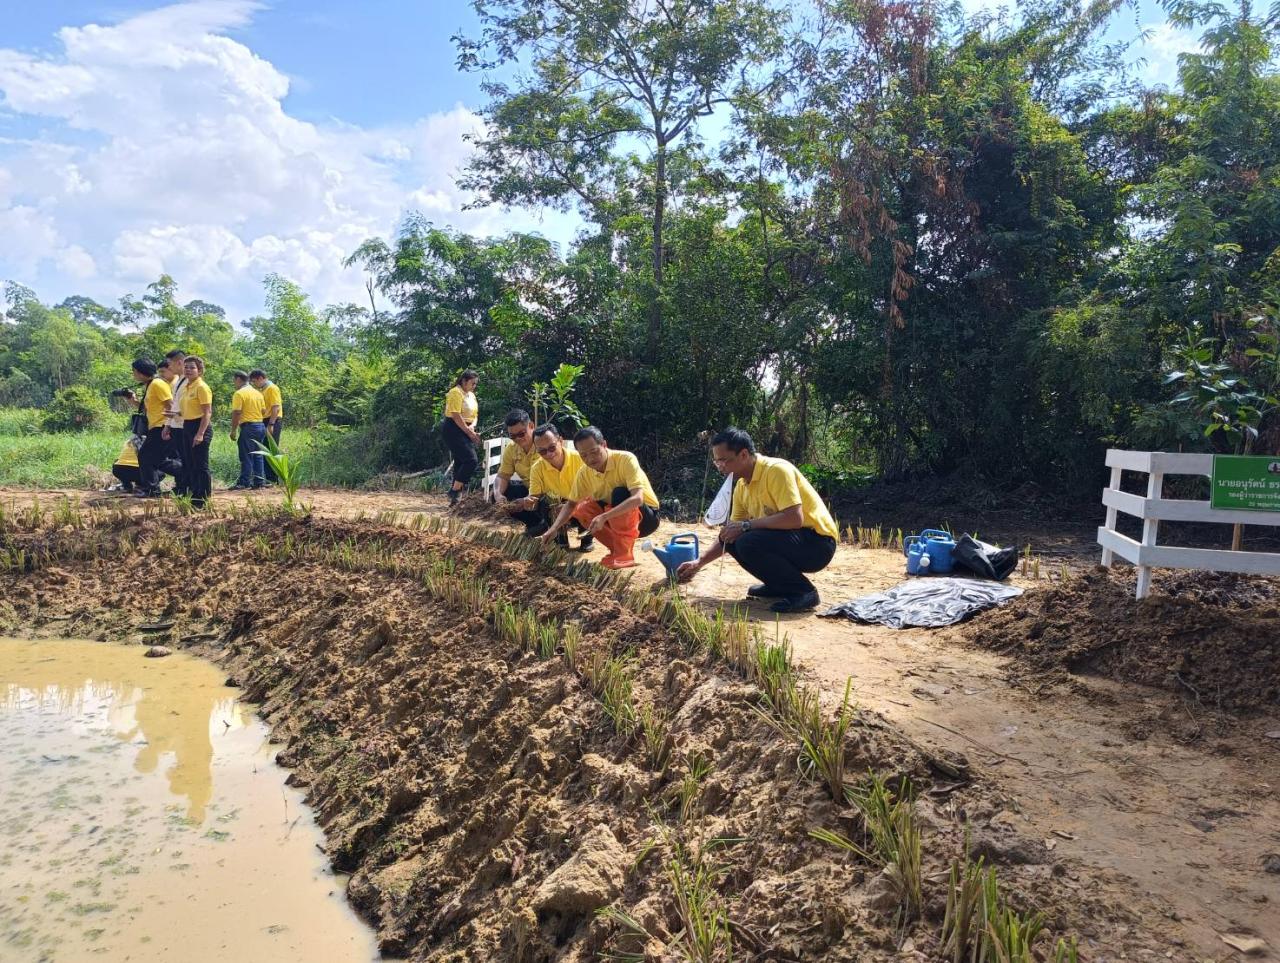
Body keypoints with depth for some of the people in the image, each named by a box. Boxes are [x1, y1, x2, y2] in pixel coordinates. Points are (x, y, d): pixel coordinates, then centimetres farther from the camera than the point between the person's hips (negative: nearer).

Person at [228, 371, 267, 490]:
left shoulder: (239, 393, -10)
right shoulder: (258, 393, 13)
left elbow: (236, 413, -14)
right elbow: (264, 410, 15)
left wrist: (233, 430, -9)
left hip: (248, 427, -7)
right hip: (260, 425, 7)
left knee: (246, 456, -4)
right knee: (257, 456, 11)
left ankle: (244, 482, -3)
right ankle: (259, 481, 12)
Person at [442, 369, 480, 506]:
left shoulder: (471, 395, 17)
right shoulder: (456, 392, -11)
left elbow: (475, 414, 18)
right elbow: (456, 415, -18)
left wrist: (472, 426, -5)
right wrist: (469, 432, -16)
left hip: (466, 431, 9)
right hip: (454, 430, -9)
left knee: (461, 462, 7)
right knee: (471, 460, -17)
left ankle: (456, 495, 11)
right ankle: (454, 491, -12)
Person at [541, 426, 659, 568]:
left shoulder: (626, 459, -25)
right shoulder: (584, 473, -7)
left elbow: (637, 498, -36)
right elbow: (571, 504, 0)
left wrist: (604, 517, -46)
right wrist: (554, 528, -18)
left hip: (646, 517, -6)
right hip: (619, 520, 6)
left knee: (620, 493, -33)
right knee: (581, 509, -14)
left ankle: (624, 554, -22)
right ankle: (618, 548, -2)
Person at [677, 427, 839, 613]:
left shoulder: (777, 470, -20)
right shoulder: (741, 486, 6)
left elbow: (794, 519, -30)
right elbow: (730, 533, 14)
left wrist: (746, 525, -24)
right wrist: (699, 563, 6)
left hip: (818, 543, -9)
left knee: (749, 542, -26)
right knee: (732, 539, 0)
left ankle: (803, 591, -11)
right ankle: (779, 585, 12)